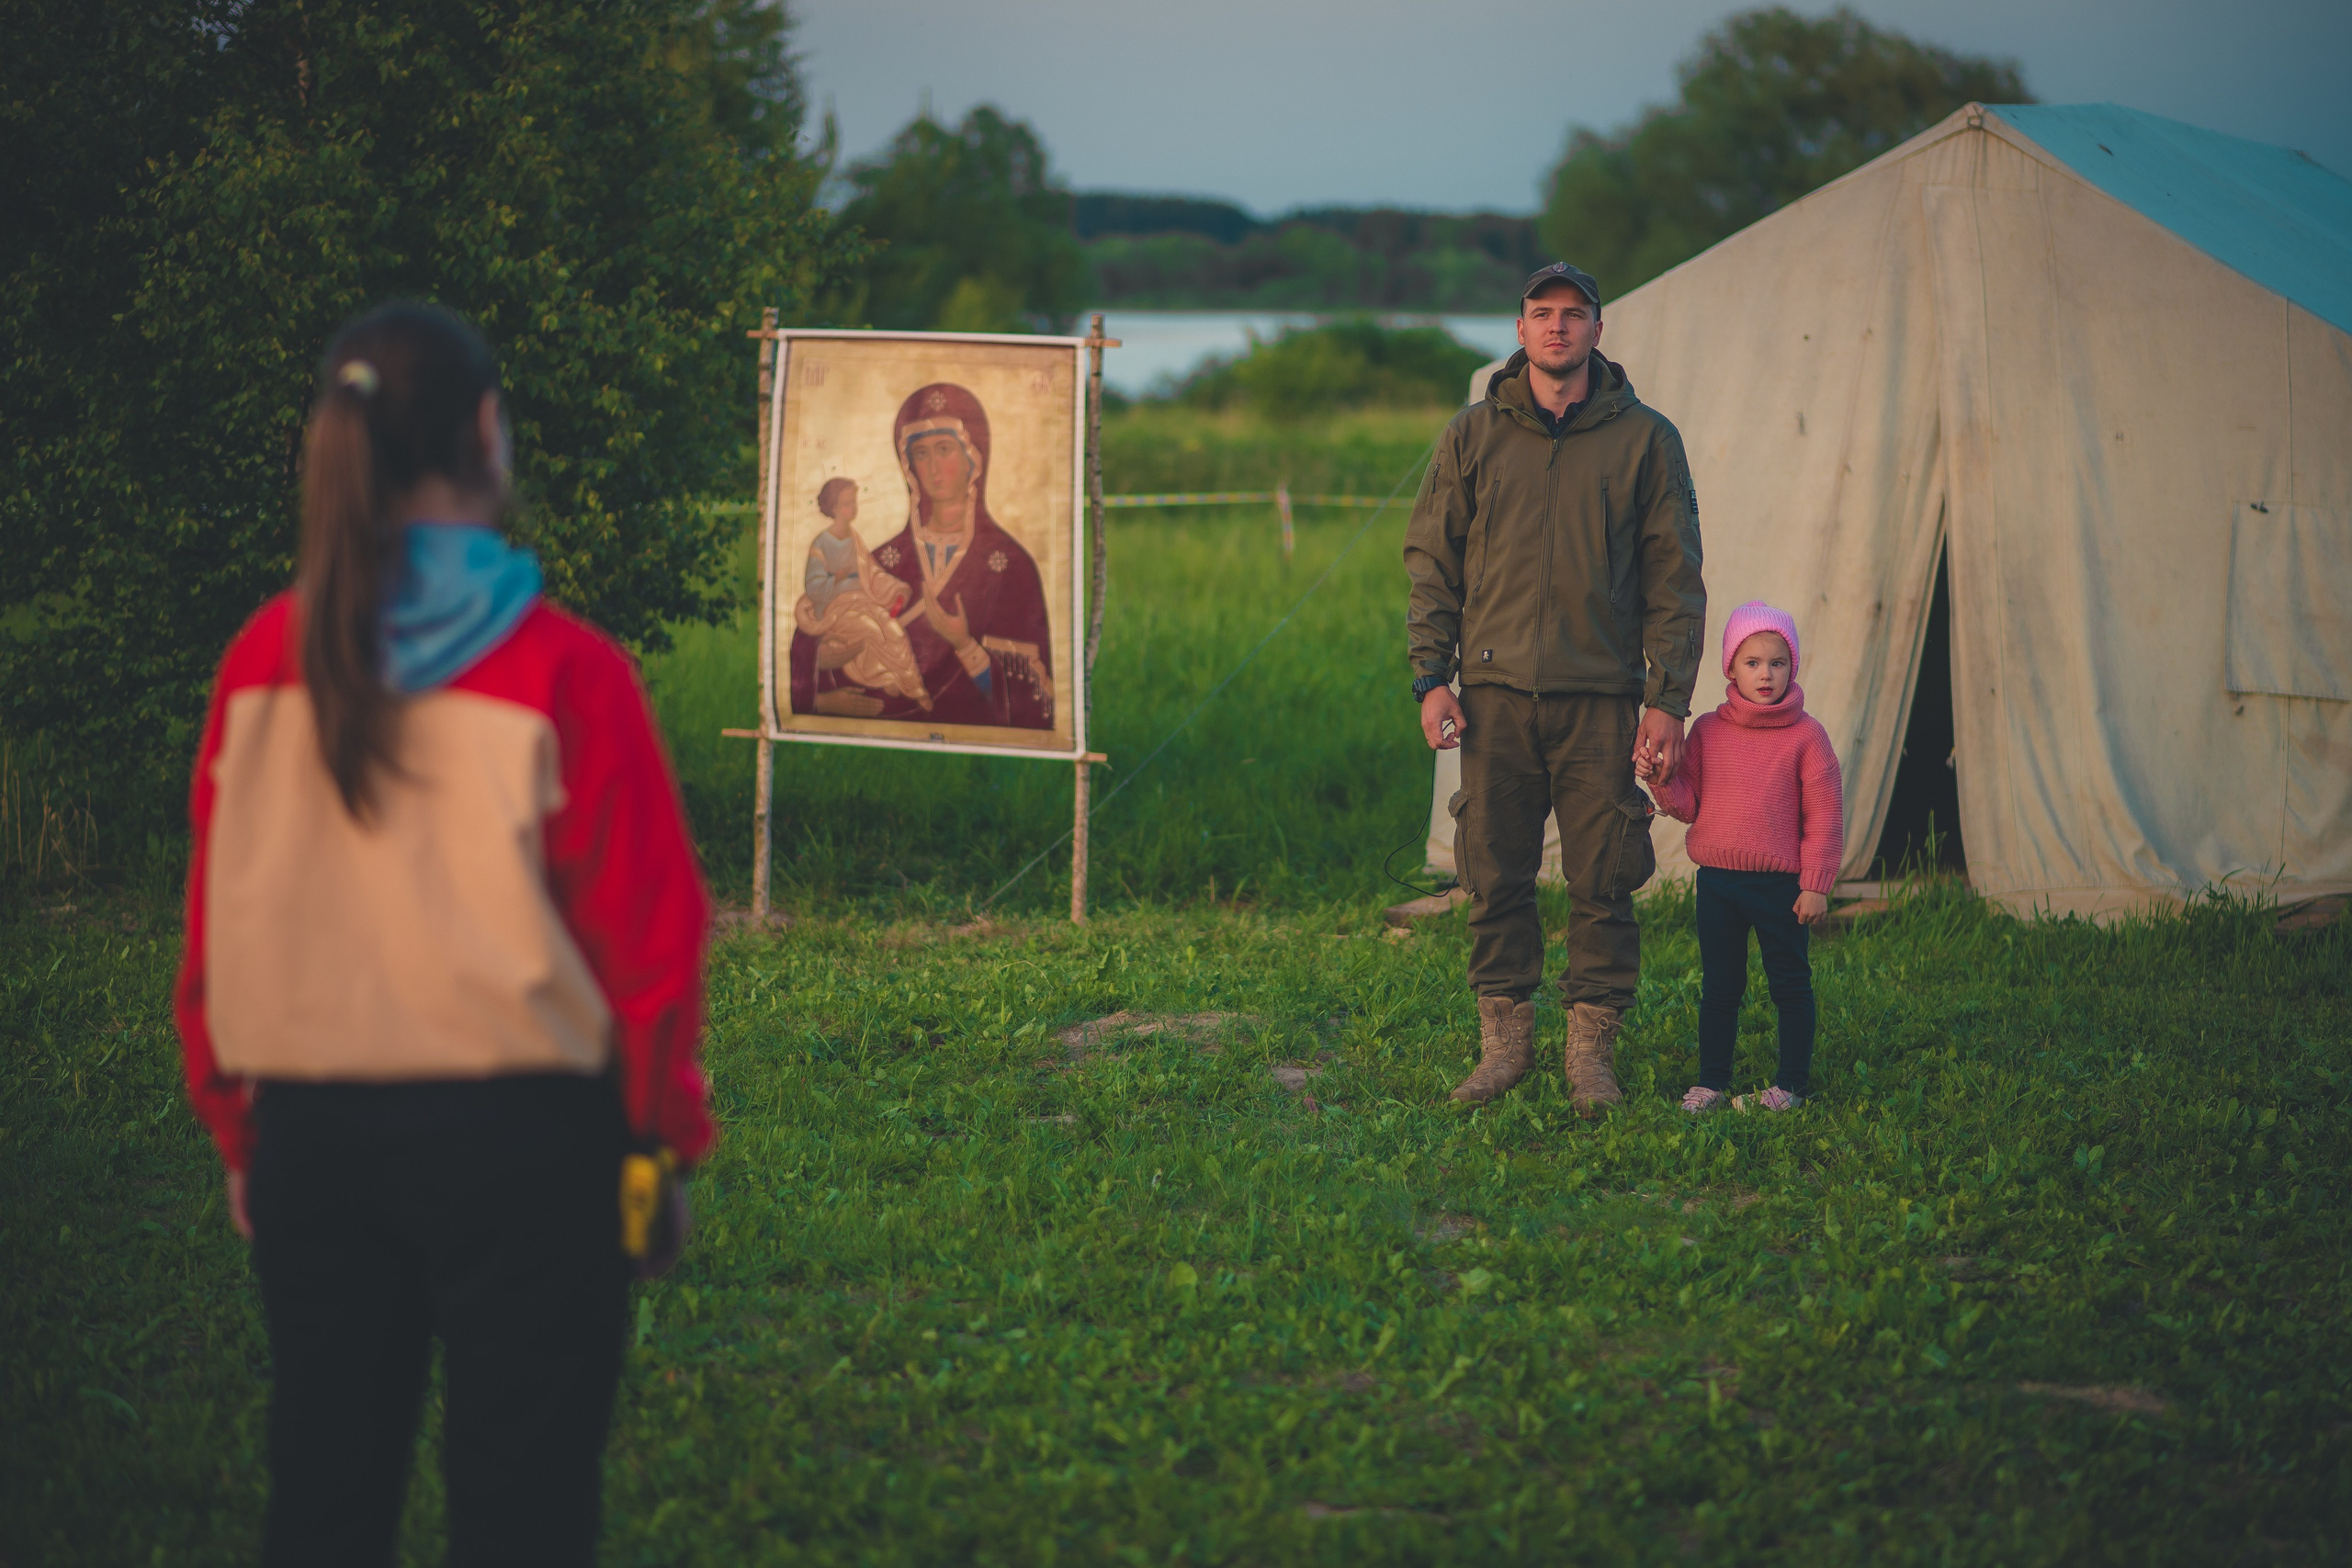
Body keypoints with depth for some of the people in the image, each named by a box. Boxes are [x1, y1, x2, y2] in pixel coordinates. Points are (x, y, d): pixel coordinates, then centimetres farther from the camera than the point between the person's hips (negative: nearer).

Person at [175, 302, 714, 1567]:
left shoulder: (261, 666, -1)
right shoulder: (562, 671, -11)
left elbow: (214, 920, 4)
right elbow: (646, 929, -8)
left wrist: (240, 1133, 15)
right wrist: (665, 1135, 5)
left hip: (310, 1130, 4)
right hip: (519, 1131, -4)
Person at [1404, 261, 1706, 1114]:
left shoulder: (1645, 439, 5)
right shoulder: (1472, 436, 9)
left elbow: (1675, 579, 4)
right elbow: (1431, 561, 10)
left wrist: (1668, 698, -2)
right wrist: (1432, 677, 0)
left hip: (1601, 696, -1)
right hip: (1494, 693, 1)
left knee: (1603, 882, -1)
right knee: (1495, 876, 2)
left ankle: (1592, 1047, 7)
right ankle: (1504, 1036, 12)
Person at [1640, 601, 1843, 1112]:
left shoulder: (1806, 735, -4)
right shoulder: (1707, 731, 4)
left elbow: (1824, 815, -3)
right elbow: (1689, 803, 6)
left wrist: (1815, 884, -7)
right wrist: (1660, 781, -14)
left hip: (1781, 884, -2)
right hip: (1717, 879, 3)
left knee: (1790, 984, 5)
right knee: (1719, 988, 10)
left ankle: (1790, 1085, 15)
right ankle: (1711, 1083, 19)